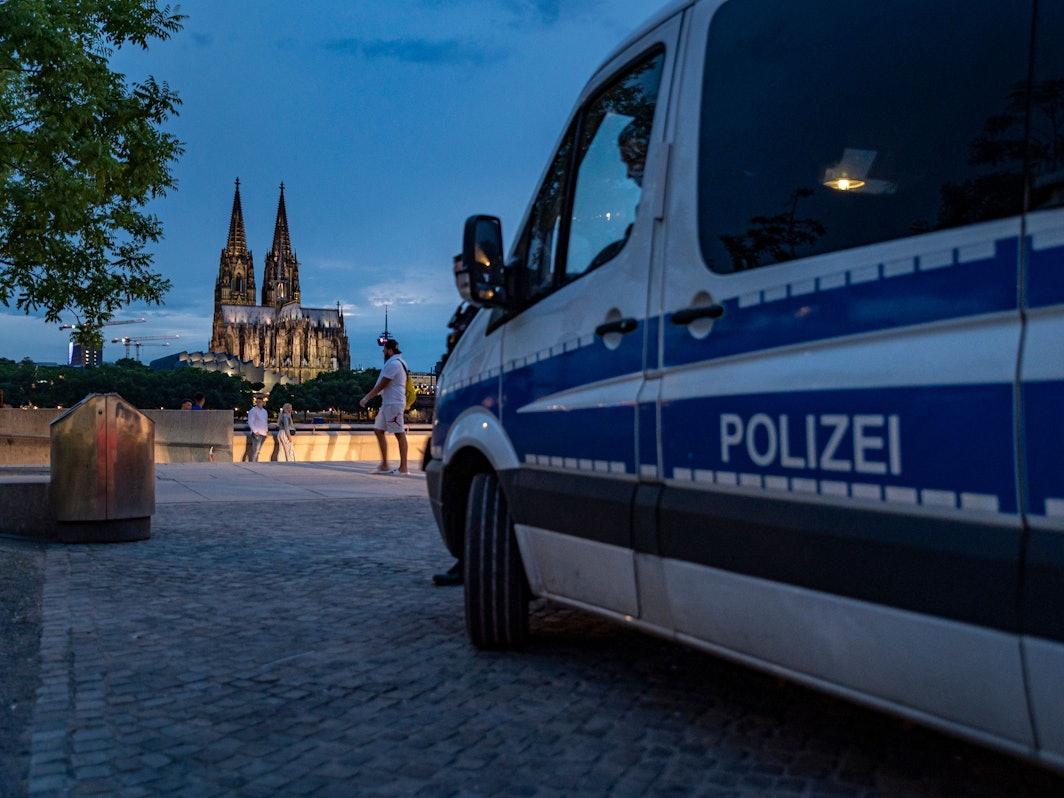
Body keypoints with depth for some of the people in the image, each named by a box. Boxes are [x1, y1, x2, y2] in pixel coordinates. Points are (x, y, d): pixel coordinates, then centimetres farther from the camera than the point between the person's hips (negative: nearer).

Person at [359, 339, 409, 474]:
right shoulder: (397, 362, 18)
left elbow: (381, 385, -15)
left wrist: (366, 398, -8)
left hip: (394, 403, -11)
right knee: (378, 430, 10)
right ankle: (384, 465, 10)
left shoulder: (393, 364, -15)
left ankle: (403, 467, -6)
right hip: (387, 403, 11)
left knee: (399, 434, -8)